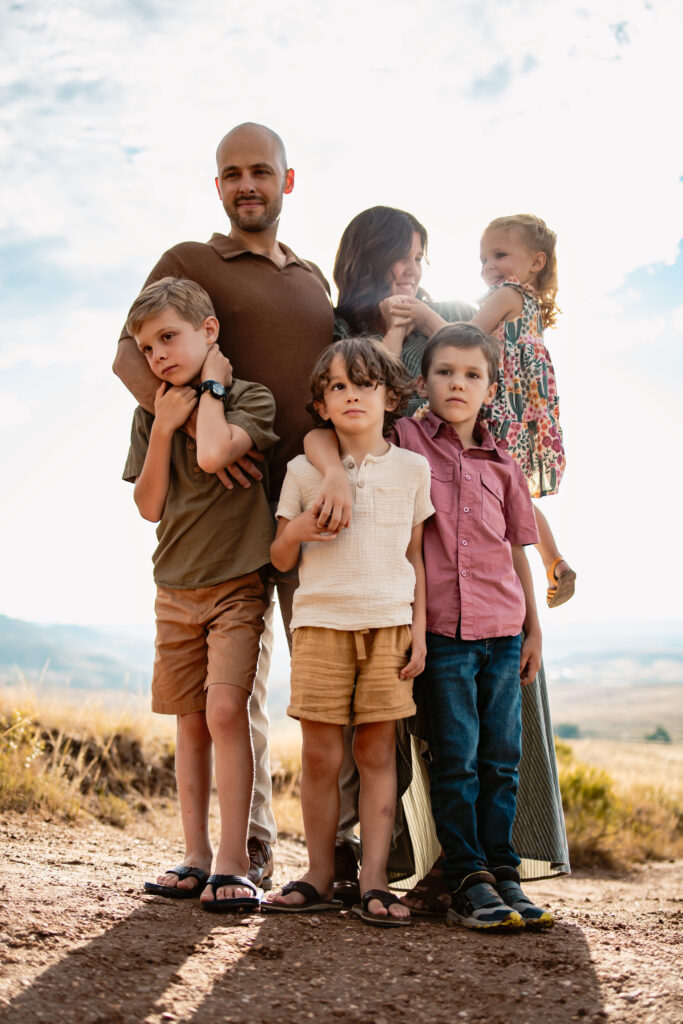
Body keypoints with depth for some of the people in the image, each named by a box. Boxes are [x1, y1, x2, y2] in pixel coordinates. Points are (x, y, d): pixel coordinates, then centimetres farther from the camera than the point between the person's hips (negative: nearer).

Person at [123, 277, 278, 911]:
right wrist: (163, 428, -7)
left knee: (225, 710, -17)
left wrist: (210, 385, -10)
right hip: (176, 589, 5)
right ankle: (197, 857, 16)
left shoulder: (250, 398, -6)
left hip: (236, 584, -5)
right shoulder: (151, 413, 8)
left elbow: (212, 455, -25)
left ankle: (233, 864, -12)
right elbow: (149, 506, 3)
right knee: (191, 722, 9)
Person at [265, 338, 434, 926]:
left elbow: (416, 557, 11)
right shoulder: (304, 470, 7)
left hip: (388, 622, 0)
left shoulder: (411, 469, 8)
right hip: (320, 621, 0)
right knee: (320, 755, 0)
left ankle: (374, 882, 5)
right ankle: (320, 877, 10)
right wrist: (296, 531, -11)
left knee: (377, 752, 1)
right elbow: (281, 560, 11)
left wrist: (419, 630, 4)